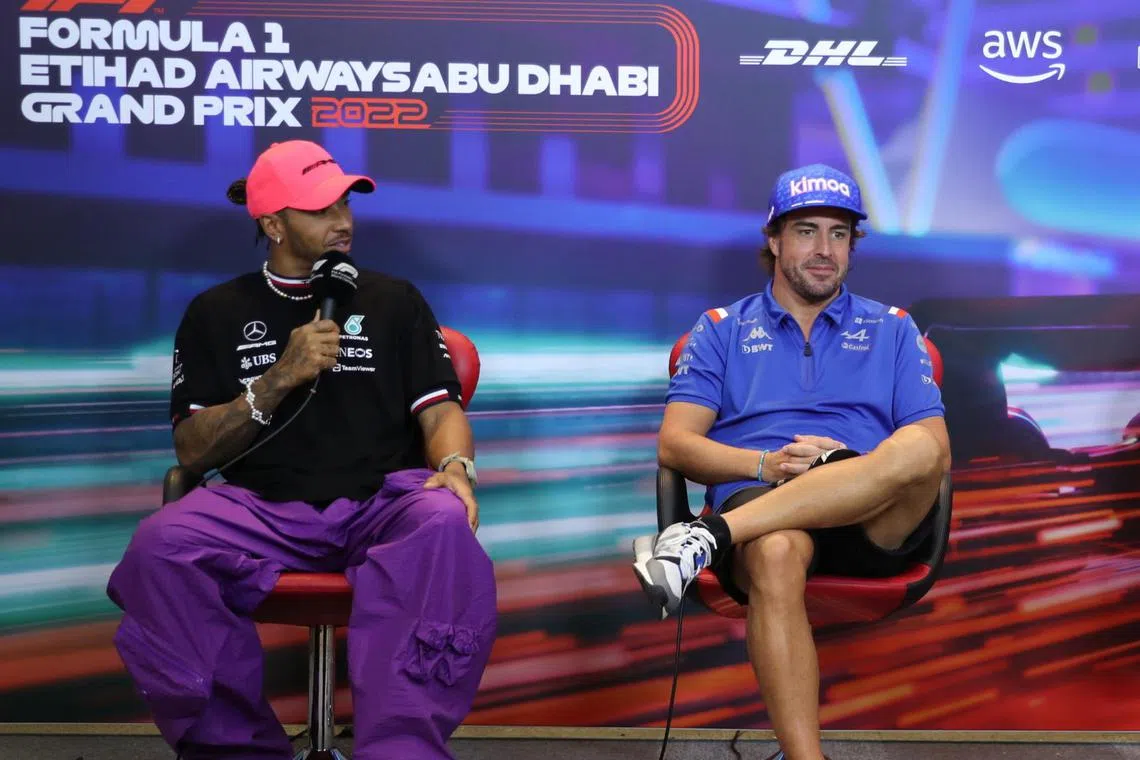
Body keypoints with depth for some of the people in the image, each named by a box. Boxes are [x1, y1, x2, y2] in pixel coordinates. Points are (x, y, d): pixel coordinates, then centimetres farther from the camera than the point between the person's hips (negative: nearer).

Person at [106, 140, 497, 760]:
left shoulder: (394, 300, 15)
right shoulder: (217, 312, 14)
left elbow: (439, 410, 7)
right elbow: (192, 451, 7)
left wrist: (455, 466, -17)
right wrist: (278, 380, -7)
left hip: (381, 502, 0)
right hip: (264, 508, 1)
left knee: (444, 524, -36)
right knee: (161, 546, -30)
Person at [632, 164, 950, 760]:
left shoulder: (892, 328, 21)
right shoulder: (722, 329, 19)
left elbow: (935, 449, 11)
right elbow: (674, 445, 8)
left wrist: (864, 466, -10)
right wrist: (767, 465, -10)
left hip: (873, 521, 1)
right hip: (755, 502, -1)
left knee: (918, 448, -34)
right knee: (775, 555, -39)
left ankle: (708, 537, -37)